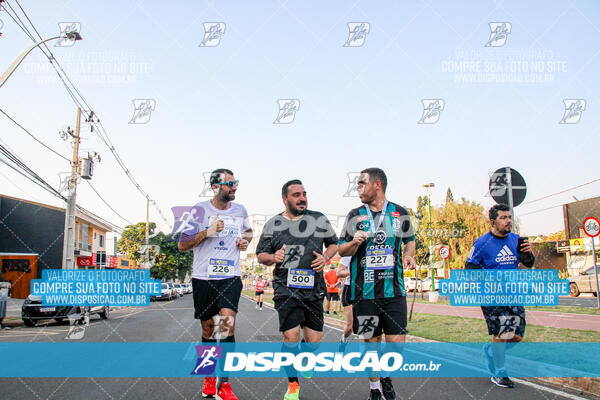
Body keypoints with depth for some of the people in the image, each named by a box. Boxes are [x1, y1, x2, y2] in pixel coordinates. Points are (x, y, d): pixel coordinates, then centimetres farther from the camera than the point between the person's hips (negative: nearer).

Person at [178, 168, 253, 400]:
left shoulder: (240, 210, 8)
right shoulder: (199, 210, -3)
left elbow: (248, 231, 29)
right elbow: (182, 245, -2)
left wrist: (246, 239, 6)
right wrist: (207, 232, -16)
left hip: (231, 277, 1)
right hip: (203, 277, -1)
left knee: (227, 323, -17)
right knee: (208, 329, 9)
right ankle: (209, 377, 30)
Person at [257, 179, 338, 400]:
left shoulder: (319, 219, 6)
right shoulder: (273, 224, 4)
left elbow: (334, 243, 18)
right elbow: (260, 255, 9)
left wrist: (325, 258, -3)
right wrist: (273, 257, -13)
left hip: (314, 288, 2)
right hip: (286, 288, -2)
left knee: (314, 338, 6)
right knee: (291, 336, -10)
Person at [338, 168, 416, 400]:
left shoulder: (400, 213, 5)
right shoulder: (354, 216, 3)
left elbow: (409, 241, 20)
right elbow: (341, 250, 8)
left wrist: (408, 255, -2)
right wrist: (354, 242, -13)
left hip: (394, 289, 0)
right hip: (364, 291, 0)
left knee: (396, 344, -1)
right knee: (371, 342, 7)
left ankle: (386, 376, 30)